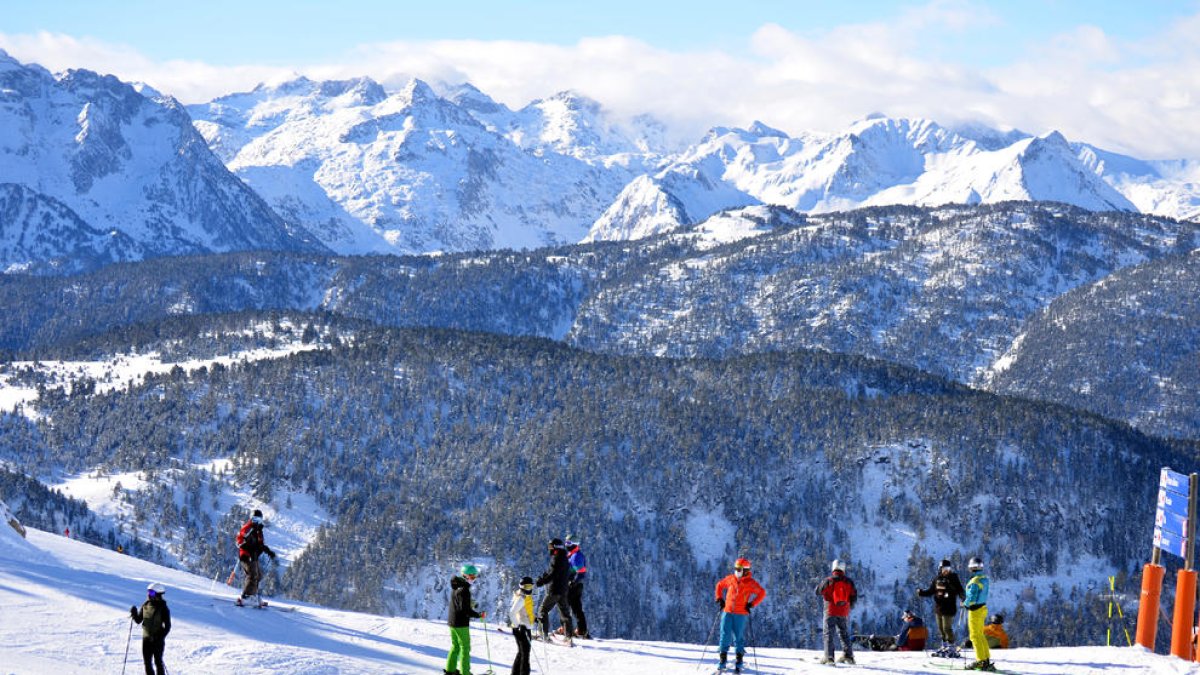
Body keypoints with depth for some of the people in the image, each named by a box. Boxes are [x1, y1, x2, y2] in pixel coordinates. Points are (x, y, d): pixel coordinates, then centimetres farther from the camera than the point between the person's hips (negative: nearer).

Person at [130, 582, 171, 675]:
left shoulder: (162, 608, -10)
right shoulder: (145, 605, 4)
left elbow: (167, 626, -10)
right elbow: (138, 620, 10)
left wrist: (160, 637, -20)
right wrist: (134, 613, -9)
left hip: (158, 639, -5)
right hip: (146, 638, 5)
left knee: (158, 661, 0)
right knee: (147, 662, 8)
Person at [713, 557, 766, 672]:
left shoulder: (750, 583, -5)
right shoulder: (730, 579, 6)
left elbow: (762, 593, -2)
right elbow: (719, 585, 21)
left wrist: (752, 604, -8)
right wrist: (719, 598, 10)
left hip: (741, 614, -3)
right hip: (727, 612, 3)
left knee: (738, 637, 0)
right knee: (725, 635, 0)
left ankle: (738, 663, 9)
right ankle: (722, 660, 7)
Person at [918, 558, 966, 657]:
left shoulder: (953, 579, -7)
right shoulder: (937, 579, 8)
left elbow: (960, 590, -10)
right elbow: (930, 591, 16)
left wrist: (963, 598, -29)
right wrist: (921, 592, 1)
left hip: (948, 609, -6)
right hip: (938, 608, 6)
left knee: (947, 628, -8)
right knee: (941, 629, 14)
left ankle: (952, 648, 0)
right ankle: (944, 646, 25)